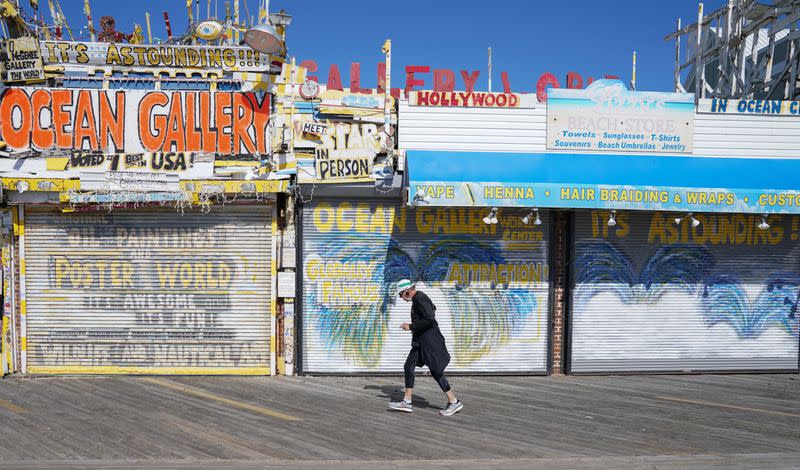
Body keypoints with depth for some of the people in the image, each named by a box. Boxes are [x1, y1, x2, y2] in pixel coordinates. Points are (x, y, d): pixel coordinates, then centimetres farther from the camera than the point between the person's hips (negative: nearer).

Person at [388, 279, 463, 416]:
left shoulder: (420, 299, -17)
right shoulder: (418, 298, 13)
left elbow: (430, 318, -28)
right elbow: (432, 308, 31)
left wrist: (411, 326, -20)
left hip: (429, 339, -10)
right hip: (420, 341, 10)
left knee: (436, 371, -4)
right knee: (408, 367, 6)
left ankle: (454, 402, 6)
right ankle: (407, 402, 9)